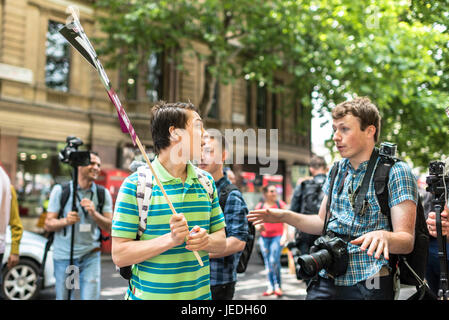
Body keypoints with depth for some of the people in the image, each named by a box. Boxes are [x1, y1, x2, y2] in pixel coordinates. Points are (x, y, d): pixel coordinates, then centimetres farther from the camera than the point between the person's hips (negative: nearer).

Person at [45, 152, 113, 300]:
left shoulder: (103, 193, 4)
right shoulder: (60, 190, -1)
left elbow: (110, 227, -2)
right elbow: (48, 225, -2)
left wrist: (94, 214, -20)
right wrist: (65, 221, -23)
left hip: (90, 256, 1)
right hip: (63, 256, -1)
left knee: (91, 297, -5)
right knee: (63, 297, 9)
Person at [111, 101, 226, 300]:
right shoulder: (135, 185, -12)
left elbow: (221, 240, 8)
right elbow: (119, 256, -14)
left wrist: (206, 240, -15)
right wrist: (171, 239, -25)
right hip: (149, 294, -4)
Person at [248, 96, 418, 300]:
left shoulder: (395, 172, -8)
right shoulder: (337, 170, 10)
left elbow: (407, 241, -14)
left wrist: (383, 236, -35)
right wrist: (284, 216, 6)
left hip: (368, 286, -4)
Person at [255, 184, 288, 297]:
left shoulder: (281, 204, 5)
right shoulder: (259, 206, 10)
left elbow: (285, 222, 3)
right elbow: (256, 224, 12)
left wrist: (284, 235, -7)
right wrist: (259, 227, -10)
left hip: (277, 236, -3)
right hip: (264, 238, 3)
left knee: (274, 260, -17)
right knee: (267, 263, 5)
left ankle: (277, 286, -4)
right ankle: (270, 287, 14)